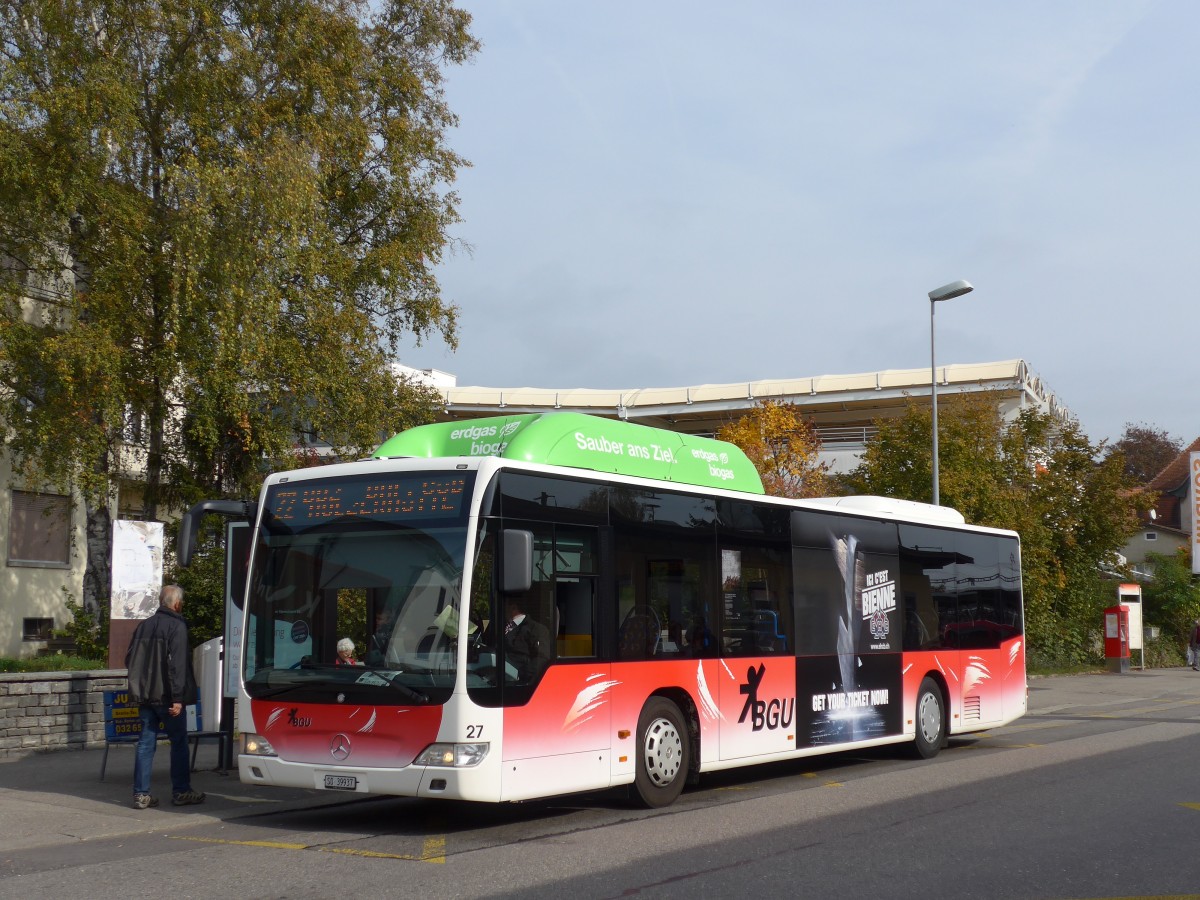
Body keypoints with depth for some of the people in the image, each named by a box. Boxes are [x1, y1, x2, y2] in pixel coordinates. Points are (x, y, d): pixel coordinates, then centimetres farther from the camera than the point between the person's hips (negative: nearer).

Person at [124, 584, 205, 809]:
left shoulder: (143, 625, 10)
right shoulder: (176, 626, -11)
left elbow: (129, 660, 15)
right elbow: (176, 665, -18)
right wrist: (177, 698, -20)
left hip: (145, 696, 6)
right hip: (166, 696, -6)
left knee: (146, 743, 7)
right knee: (179, 742, 6)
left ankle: (141, 794, 5)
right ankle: (181, 791, 10)